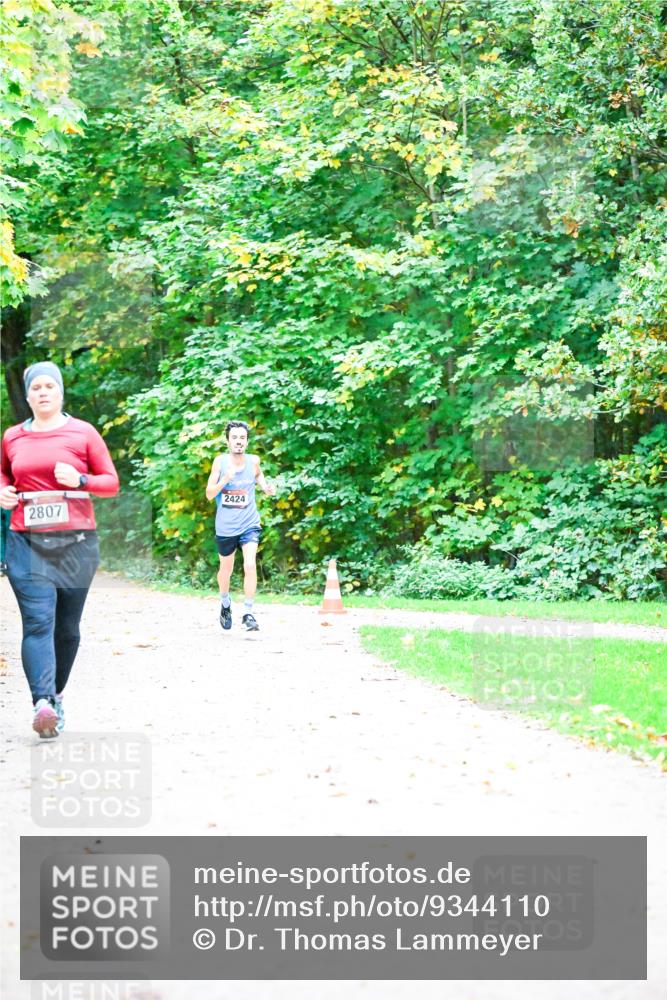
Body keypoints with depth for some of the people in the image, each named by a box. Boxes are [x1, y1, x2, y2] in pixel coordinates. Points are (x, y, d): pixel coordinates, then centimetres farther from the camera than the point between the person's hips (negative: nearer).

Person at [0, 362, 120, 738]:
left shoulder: (83, 433, 3)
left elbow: (111, 482, 5)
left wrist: (79, 480, -14)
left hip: (76, 542, 0)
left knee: (68, 626, 6)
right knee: (38, 621, -15)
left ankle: (56, 693, 26)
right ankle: (43, 703, -27)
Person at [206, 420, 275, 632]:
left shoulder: (253, 461, -4)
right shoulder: (220, 462, -9)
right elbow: (209, 494, -9)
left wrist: (265, 487, -3)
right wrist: (225, 479, -26)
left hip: (249, 525, 0)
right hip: (225, 527, 0)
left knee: (250, 566, -18)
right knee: (226, 569, 16)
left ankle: (248, 614, -10)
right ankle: (225, 603, 44)